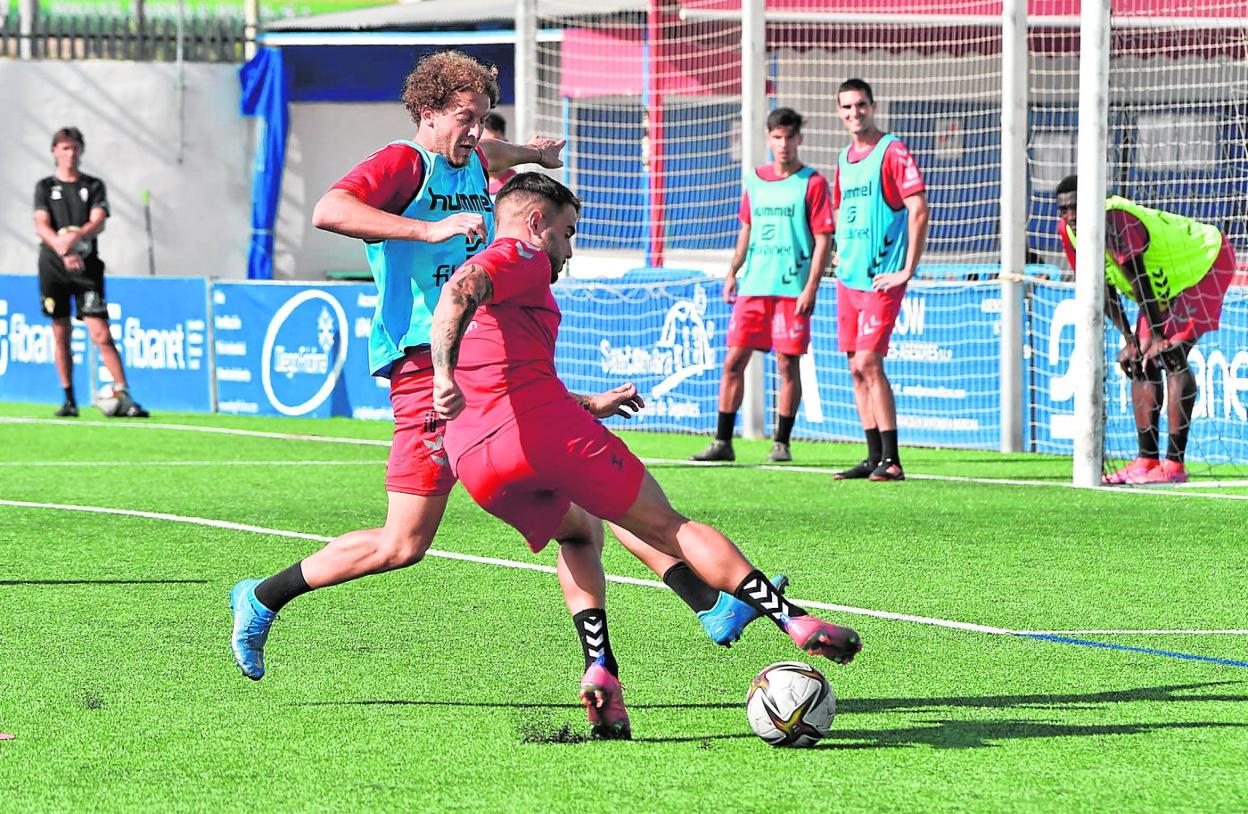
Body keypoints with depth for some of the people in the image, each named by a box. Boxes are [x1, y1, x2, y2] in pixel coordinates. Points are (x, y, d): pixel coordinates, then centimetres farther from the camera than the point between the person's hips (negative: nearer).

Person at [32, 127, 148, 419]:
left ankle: (123, 397, -15)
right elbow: (41, 226, -7)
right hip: (53, 266, 1)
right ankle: (69, 400, 14)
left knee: (100, 333, -11)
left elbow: (98, 222, -6)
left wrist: (75, 237, -27)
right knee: (61, 334, 5)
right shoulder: (45, 187, 8)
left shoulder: (93, 186, 8)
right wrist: (63, 250, -25)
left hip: (87, 266, -1)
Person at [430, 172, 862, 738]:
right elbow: (460, 290, -18)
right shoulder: (523, 258, 6)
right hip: (548, 431, -7)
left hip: (477, 466, 7)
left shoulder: (484, 270, 33)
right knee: (670, 527, 3)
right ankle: (796, 622, -3)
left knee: (580, 533, 31)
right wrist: (446, 377, -29)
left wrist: (588, 406, 54)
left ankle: (600, 670, 9)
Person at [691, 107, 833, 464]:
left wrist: (811, 287, -13)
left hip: (792, 288, -5)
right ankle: (723, 442, 6)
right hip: (753, 286, 5)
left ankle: (781, 443, 6)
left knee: (787, 364, -2)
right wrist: (732, 272, 13)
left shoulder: (813, 183, -3)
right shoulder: (755, 180, 13)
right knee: (733, 361, 1)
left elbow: (823, 238, -6)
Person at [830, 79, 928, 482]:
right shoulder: (845, 157, 15)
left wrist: (908, 270, -15)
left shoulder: (892, 151, -8)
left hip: (881, 278, -8)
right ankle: (874, 456, 12)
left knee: (868, 362, -14)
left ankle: (892, 460, -11)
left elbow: (918, 210, -13)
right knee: (856, 368, 7)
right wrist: (839, 252, 17)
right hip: (849, 278, 8)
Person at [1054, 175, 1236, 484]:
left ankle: (1174, 463, -23)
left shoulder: (1116, 222, -35)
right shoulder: (1069, 230, -9)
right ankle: (1147, 460, 8)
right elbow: (1103, 289, 0)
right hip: (1166, 285, 9)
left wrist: (1158, 337, -28)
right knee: (1141, 361, 3)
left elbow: (1139, 282, -32)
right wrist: (1129, 339, -1)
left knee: (1172, 354, -21)